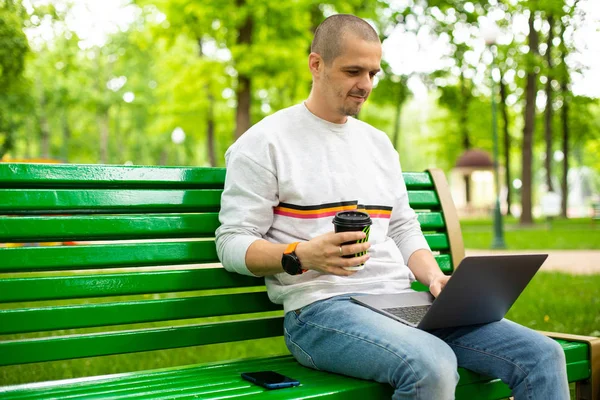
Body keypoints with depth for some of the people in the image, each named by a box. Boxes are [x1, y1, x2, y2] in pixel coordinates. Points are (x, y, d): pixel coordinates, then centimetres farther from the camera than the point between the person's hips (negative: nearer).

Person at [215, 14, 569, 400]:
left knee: (543, 355, -10)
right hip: (321, 308, -6)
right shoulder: (264, 142, 1)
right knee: (432, 365, -36)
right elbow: (233, 243, -3)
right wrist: (301, 256, -21)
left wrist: (434, 276, 2)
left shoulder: (378, 142, 21)